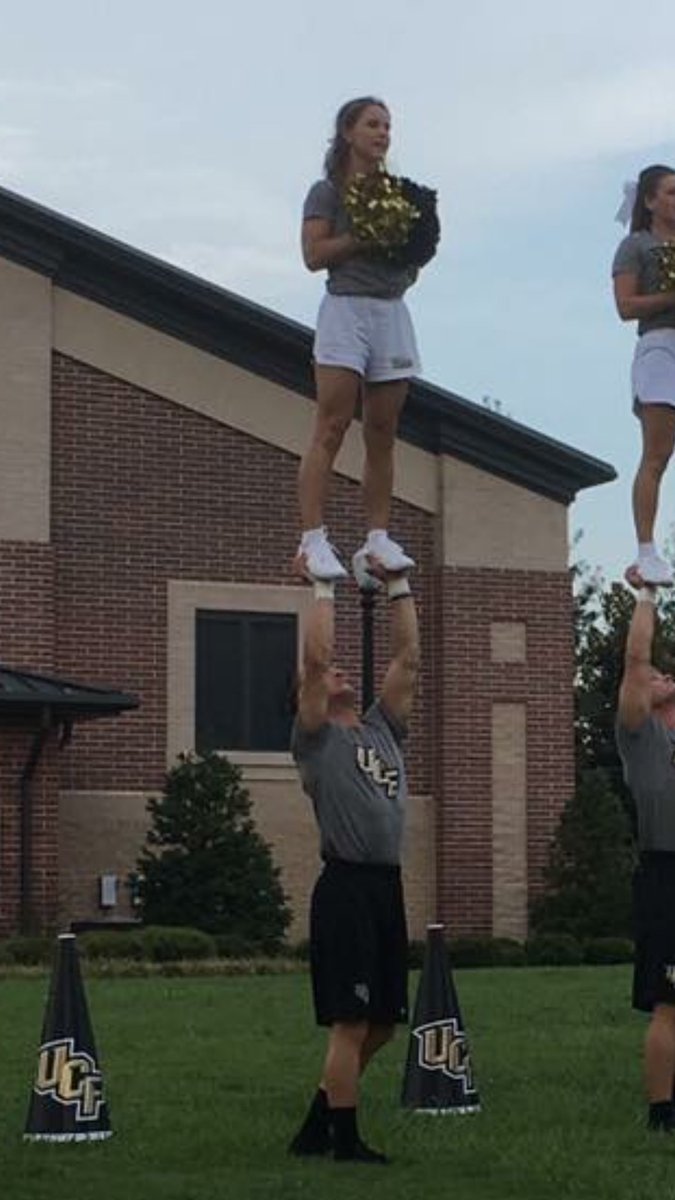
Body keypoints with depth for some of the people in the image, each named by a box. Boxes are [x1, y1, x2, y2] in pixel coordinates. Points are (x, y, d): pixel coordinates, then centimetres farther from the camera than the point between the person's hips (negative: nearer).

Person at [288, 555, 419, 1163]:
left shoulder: (382, 729, 20)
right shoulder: (317, 737, 1)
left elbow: (409, 658, 17)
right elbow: (314, 657, -10)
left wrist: (400, 587, 16)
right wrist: (324, 588, -2)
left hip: (387, 886, 7)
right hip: (347, 886, -7)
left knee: (381, 1023, 10)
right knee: (351, 1022, -6)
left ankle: (317, 1126, 21)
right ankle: (346, 1139, 1)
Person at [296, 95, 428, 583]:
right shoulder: (328, 192, 2)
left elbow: (412, 262, 20)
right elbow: (314, 254, -9)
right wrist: (367, 236, -16)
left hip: (392, 311, 6)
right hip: (346, 308, -6)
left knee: (383, 433, 4)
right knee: (331, 428, -11)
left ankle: (378, 537, 7)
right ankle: (313, 539, -14)